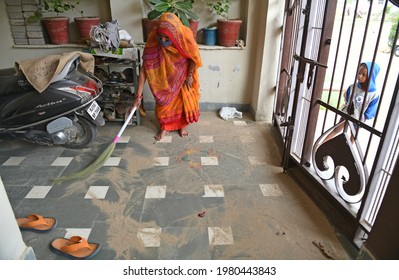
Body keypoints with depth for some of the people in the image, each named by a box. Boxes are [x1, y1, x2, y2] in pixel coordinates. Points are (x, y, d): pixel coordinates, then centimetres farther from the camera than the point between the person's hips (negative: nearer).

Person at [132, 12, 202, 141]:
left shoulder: (185, 36, -34)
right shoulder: (153, 42, -33)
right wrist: (138, 95, -31)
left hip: (183, 75, 0)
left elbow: (194, 56, -14)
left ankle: (182, 124, 36)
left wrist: (190, 75, -10)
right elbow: (145, 68, -30)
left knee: (184, 100, 11)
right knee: (163, 101, 8)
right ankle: (165, 126, 32)